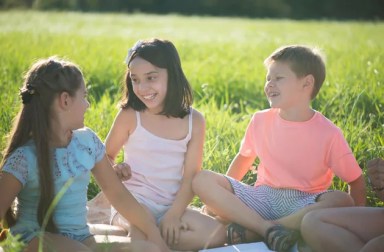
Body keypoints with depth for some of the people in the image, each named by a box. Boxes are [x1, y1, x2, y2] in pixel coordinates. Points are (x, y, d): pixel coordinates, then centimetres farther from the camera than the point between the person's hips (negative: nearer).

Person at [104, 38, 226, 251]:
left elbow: (191, 175, -4)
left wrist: (174, 215, -16)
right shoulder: (129, 116, -7)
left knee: (216, 234, -18)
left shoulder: (194, 121, -2)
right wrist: (114, 170, -19)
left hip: (171, 207, 6)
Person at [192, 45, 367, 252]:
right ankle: (268, 228, -30)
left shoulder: (328, 133, -8)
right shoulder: (260, 121, 2)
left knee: (341, 201, -36)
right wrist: (220, 199, 12)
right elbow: (244, 157, 17)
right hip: (263, 198, 3)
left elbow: (356, 180, -2)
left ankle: (252, 231, -31)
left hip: (304, 204, -2)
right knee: (202, 180, -16)